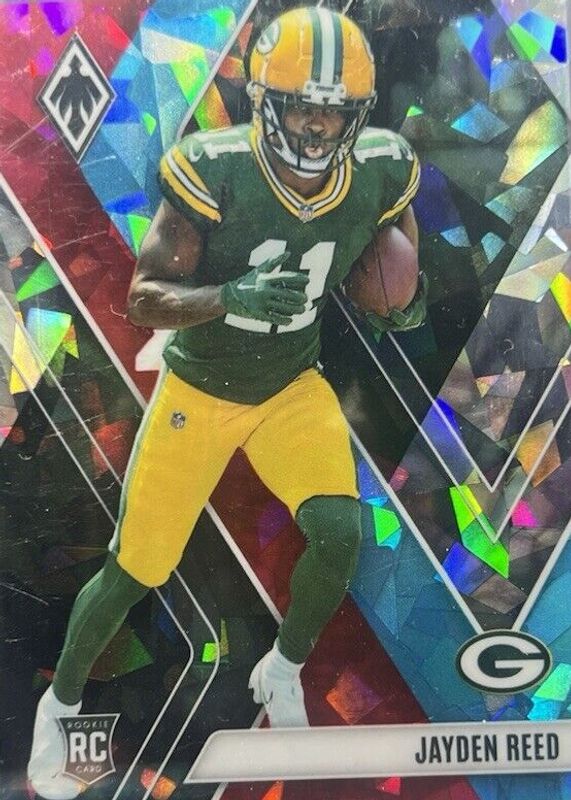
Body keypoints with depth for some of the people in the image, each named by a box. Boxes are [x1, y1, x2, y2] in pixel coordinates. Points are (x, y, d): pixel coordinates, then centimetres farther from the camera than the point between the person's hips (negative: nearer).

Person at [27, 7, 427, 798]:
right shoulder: (214, 170, -23)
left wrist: (407, 295, -7)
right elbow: (143, 299, -21)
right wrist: (230, 297, -39)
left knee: (340, 532, -16)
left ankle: (282, 672, 18)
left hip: (292, 386, 3)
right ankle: (60, 703, 35)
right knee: (133, 569, 4)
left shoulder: (380, 171, -10)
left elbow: (395, 226, 13)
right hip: (198, 389, -3)